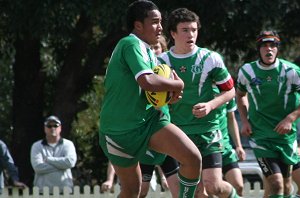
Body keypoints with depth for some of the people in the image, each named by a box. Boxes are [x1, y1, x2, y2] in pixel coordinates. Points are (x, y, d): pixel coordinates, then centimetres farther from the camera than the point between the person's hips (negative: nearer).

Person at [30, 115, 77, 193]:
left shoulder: (67, 144, 9)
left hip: (64, 190, 0)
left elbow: (70, 161, -11)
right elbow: (37, 166, -9)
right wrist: (60, 166, -8)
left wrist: (48, 159, -6)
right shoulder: (37, 146, 7)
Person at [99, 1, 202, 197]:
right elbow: (147, 81, -33)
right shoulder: (131, 44, -17)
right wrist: (178, 84, -17)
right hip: (121, 129, -8)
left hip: (149, 118, 8)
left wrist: (171, 91, -2)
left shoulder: (148, 51, 12)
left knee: (193, 158, -12)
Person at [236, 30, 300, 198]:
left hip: (286, 134, 1)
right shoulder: (247, 71, -3)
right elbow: (240, 95, 17)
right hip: (261, 136, -1)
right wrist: (245, 121, 5)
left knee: (287, 183, 11)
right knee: (276, 184, -16)